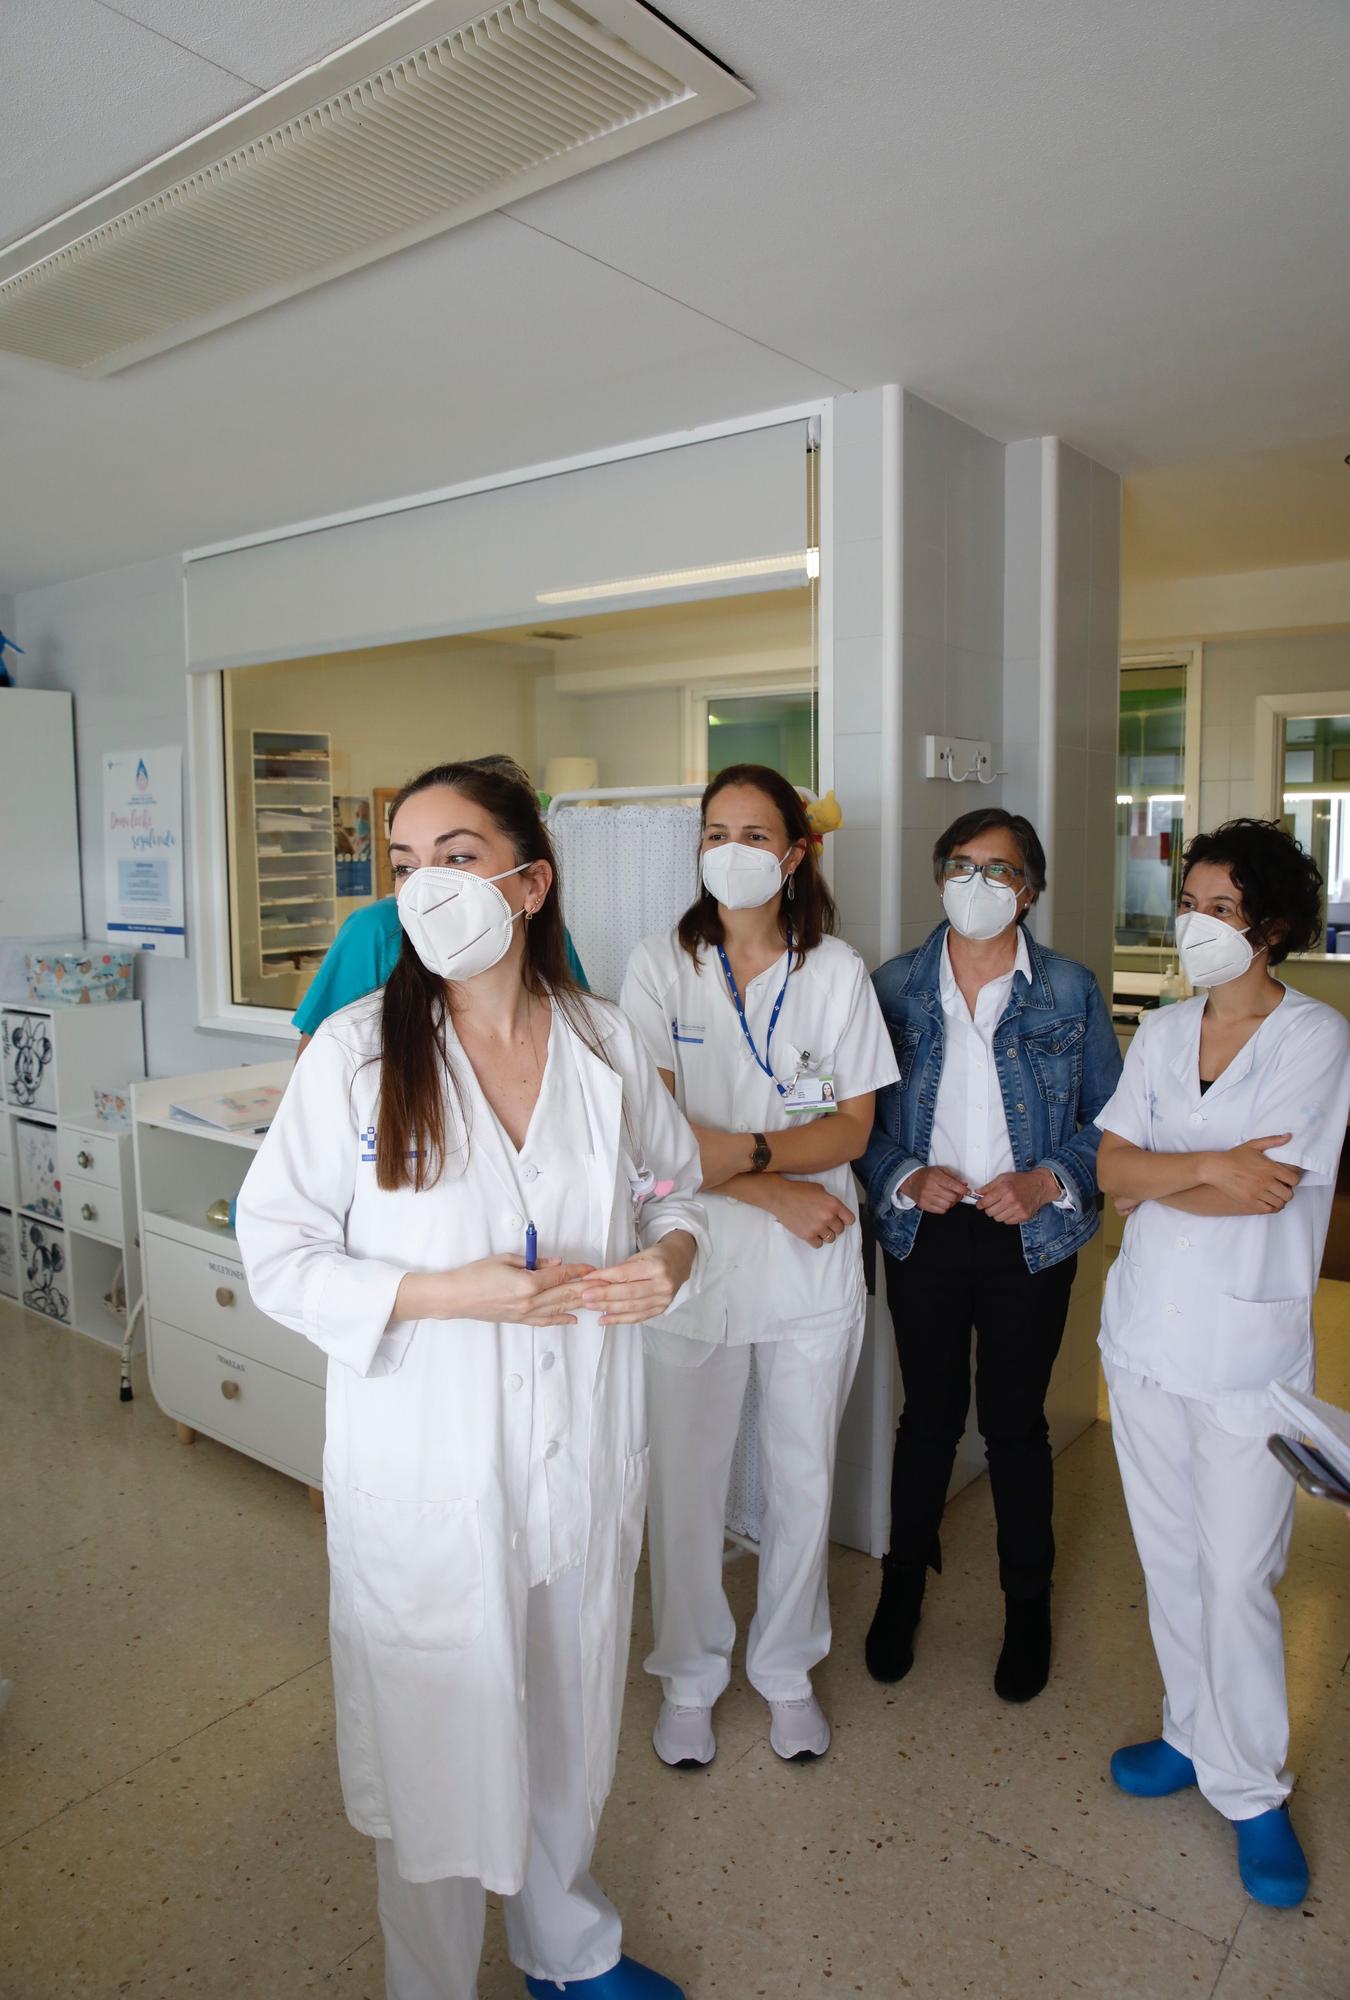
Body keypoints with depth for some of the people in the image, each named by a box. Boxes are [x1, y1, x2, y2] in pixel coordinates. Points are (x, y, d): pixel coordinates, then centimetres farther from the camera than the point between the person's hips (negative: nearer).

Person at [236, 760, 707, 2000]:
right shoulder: (354, 1052, -12)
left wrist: (670, 1258, -11)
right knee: (437, 1737, 14)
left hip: (583, 1456, 3)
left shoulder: (607, 1044, -3)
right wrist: (447, 1294, -22)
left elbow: (674, 1189, 11)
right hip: (427, 1469, -3)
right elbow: (278, 1251, -10)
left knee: (569, 1723, 23)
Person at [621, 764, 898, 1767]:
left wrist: (746, 1147, -19)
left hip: (813, 1270, 2)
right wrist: (775, 1192, -16)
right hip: (692, 1263, -1)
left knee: (804, 1482, 14)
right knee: (685, 1484, 10)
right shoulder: (660, 967, -4)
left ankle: (788, 1670, 39)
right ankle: (689, 1676, 35)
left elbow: (853, 1126, -4)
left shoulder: (837, 971, 0)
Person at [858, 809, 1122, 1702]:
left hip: (1031, 1239, -1)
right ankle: (905, 1579, 35)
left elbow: (1110, 1117, 2)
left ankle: (1028, 1603, 32)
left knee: (1016, 1420, 10)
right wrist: (903, 1177, -13)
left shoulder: (1070, 990, -1)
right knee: (930, 1412, 13)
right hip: (925, 1233, 1)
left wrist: (1048, 1181, -13)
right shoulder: (896, 985, 1)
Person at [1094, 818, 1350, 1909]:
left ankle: (1251, 1791, 25)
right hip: (1147, 1329, 5)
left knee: (1237, 1578, 4)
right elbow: (1112, 1168, -3)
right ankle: (1195, 1732, 37)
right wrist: (1207, 1166, -20)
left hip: (1248, 1347, -5)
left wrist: (1152, 1179, -7)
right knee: (1170, 1557, 17)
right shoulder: (1162, 1031, 5)